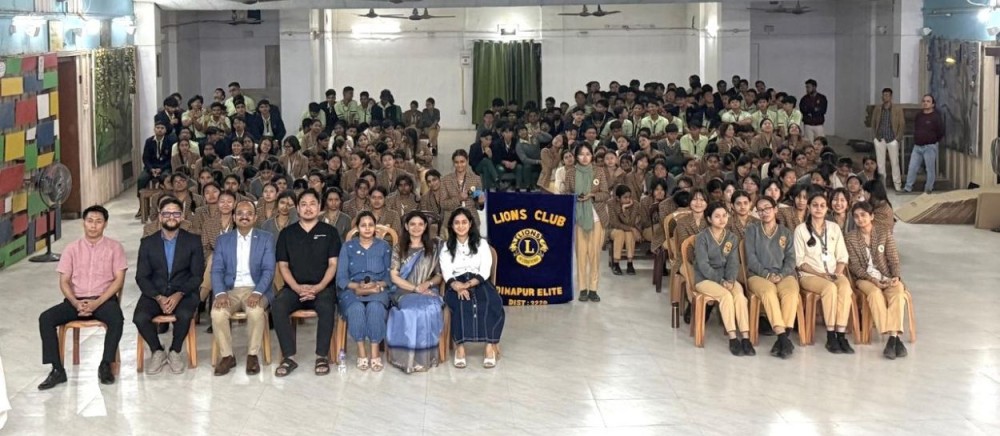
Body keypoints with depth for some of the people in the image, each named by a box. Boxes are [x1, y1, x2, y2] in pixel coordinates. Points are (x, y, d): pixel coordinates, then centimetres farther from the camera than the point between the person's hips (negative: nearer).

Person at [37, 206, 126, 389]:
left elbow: (119, 280, -4)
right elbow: (64, 281, 5)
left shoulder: (115, 247, 4)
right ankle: (57, 370, -19)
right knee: (45, 318, -23)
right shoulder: (72, 248, 9)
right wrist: (76, 303, -14)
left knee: (117, 319, -36)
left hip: (104, 299, -2)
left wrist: (97, 302, -16)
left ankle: (105, 366, -19)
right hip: (76, 300, 2)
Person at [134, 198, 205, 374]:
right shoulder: (148, 243, 7)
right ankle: (158, 352, -1)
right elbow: (141, 277, 3)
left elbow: (197, 275, 0)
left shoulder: (193, 241, 5)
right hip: (154, 293, 1)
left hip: (184, 292, -1)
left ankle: (174, 352, -6)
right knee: (139, 317, -28)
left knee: (184, 315, -34)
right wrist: (158, 297, -15)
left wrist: (179, 295, -16)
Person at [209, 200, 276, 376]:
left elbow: (268, 270, -3)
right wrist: (220, 293, -17)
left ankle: (252, 355, -15)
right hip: (230, 290, 2)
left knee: (256, 311, -35)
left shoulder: (266, 239, 7)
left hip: (255, 289, -2)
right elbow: (217, 270, 3)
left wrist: (257, 293, -21)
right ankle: (227, 356, -10)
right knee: (217, 313, -30)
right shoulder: (223, 240, 12)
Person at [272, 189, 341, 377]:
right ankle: (289, 357, -25)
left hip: (322, 287, -1)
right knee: (278, 307, -30)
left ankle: (322, 356, -25)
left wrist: (318, 287, -13)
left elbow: (333, 264, 3)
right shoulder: (287, 233, 14)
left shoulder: (329, 231, 10)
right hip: (294, 287, 2)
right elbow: (283, 265, 7)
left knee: (327, 307, -35)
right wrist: (297, 288, -10)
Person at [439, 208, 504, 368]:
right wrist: (458, 286, -21)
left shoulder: (481, 244, 12)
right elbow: (446, 274, 1)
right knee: (461, 304, -36)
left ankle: (490, 346, -33)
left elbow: (485, 272, 0)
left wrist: (468, 284, -18)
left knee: (492, 303, -33)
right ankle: (460, 346, -35)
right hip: (456, 285, 0)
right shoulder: (446, 247, 14)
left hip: (478, 283, 0)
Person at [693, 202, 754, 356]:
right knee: (726, 295, -33)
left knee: (740, 295, -28)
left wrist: (730, 280, -18)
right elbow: (703, 264, -14)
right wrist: (720, 281, -22)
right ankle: (733, 338, -33)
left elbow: (733, 263, 1)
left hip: (726, 278, 4)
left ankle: (745, 338, -34)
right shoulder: (702, 237, -7)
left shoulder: (732, 238, 8)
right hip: (705, 278, -4)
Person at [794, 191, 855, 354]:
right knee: (830, 287, -36)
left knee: (845, 286, -32)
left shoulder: (834, 228, 15)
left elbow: (842, 257, 12)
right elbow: (800, 261, -2)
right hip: (809, 275, -3)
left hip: (834, 274, 3)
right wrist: (820, 274, -14)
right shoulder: (801, 229, 3)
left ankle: (841, 335, -36)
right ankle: (830, 336, -32)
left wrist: (837, 273, -7)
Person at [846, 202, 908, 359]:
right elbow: (855, 266, -1)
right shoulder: (851, 238, 7)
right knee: (875, 293, -36)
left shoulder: (885, 234, 9)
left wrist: (895, 277, -14)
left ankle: (893, 337, -41)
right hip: (865, 278, -1)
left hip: (887, 277, 1)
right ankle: (893, 337, -41)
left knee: (898, 292, -33)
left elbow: (894, 259, 5)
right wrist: (872, 279, -16)